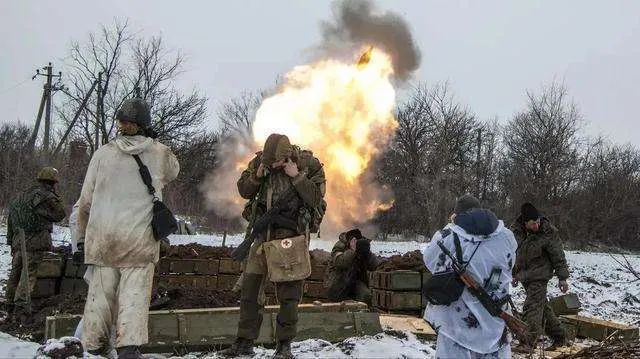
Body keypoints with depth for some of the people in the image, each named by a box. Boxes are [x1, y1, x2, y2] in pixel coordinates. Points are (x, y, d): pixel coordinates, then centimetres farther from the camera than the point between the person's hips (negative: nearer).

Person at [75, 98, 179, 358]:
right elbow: (172, 172, 24)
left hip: (102, 237, 2)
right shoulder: (160, 153, 0)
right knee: (135, 292, 0)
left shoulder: (103, 153, 2)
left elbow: (85, 201, 6)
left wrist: (81, 239, 16)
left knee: (100, 292, 11)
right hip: (140, 238, -1)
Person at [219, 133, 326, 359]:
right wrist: (257, 176, -11)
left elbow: (316, 198, -12)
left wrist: (296, 176, -20)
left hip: (292, 233, -3)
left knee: (288, 291, -1)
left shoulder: (308, 164, -7)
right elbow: (244, 191, 7)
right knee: (249, 286, 4)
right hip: (263, 230, 4)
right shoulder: (260, 161, 1)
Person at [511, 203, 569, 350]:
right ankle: (559, 337, 27)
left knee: (532, 309, -13)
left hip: (539, 276, -5)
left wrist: (562, 278, -8)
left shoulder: (548, 232, -17)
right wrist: (514, 274, 16)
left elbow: (558, 256, -9)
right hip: (524, 276, 6)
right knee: (542, 307, 14)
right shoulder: (515, 230, -5)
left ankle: (528, 344, -11)